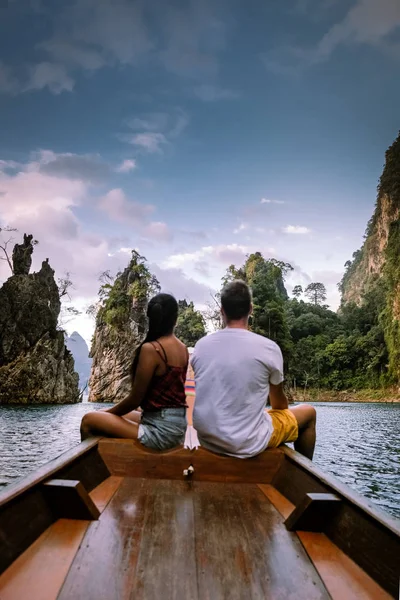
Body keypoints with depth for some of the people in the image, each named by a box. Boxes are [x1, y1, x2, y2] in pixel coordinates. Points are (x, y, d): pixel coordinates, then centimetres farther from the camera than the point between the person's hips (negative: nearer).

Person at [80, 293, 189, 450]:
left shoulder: (151, 349, -18)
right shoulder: (183, 349, 5)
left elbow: (135, 399, -13)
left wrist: (109, 412, 4)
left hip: (160, 429, -8)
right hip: (177, 424, 9)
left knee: (89, 420, -2)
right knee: (115, 415, 24)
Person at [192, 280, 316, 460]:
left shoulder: (201, 345, -3)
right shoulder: (268, 347, -14)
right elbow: (279, 402, 3)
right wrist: (284, 411, 26)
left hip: (207, 439, 5)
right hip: (247, 444, -5)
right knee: (308, 412, 19)